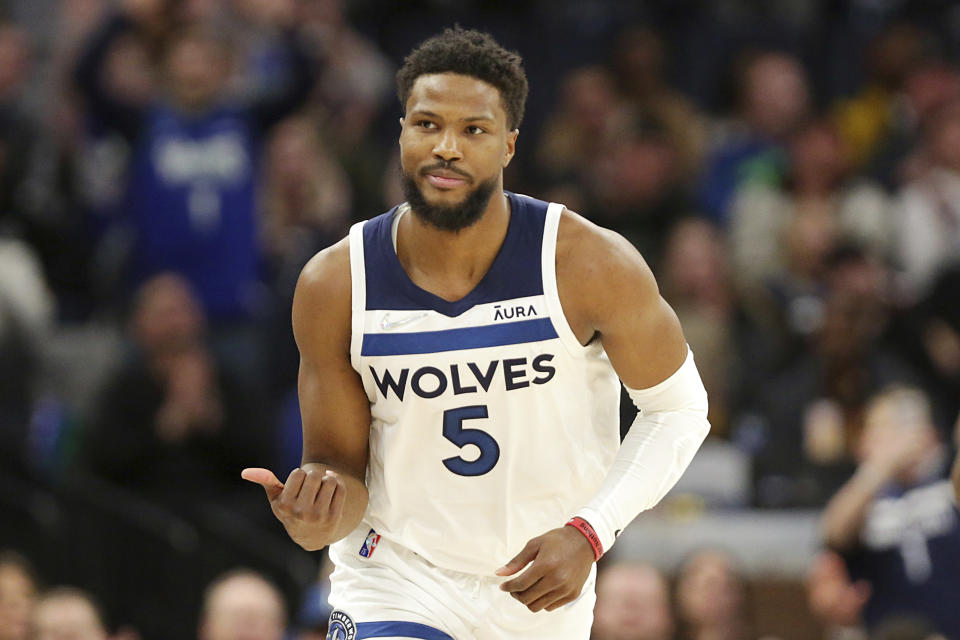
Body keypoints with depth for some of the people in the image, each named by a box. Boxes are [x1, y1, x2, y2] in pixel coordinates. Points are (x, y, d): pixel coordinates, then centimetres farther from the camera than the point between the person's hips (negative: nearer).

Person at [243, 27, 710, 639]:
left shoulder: (591, 264, -16)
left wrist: (588, 534, -15)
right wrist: (319, 515, -29)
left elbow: (679, 409, -3)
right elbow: (340, 467, -4)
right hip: (396, 581, -1)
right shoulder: (335, 286, -13)